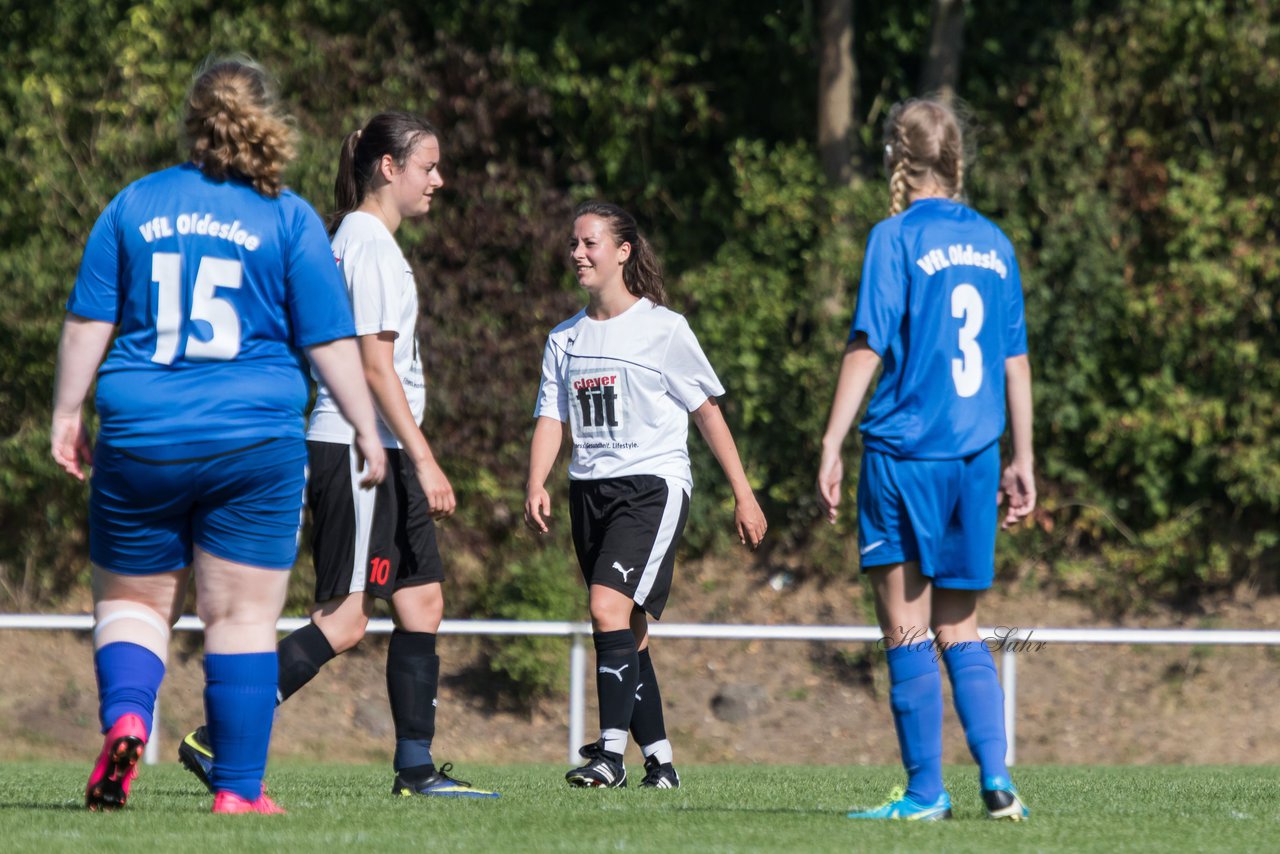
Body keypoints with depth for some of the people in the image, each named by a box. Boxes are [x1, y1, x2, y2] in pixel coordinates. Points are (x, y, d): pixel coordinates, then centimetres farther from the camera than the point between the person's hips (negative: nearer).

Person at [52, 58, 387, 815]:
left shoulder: (134, 205, 5)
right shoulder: (289, 219, -1)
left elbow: (88, 320, 5)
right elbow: (330, 341, -1)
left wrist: (68, 412, 13)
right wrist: (367, 430, 7)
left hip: (140, 440, 2)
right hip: (256, 444, -2)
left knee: (132, 600, 14)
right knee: (244, 616, 4)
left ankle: (126, 717, -13)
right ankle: (238, 789, 2)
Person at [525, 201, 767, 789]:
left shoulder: (663, 328, -3)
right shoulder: (565, 339, 12)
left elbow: (707, 411, 2)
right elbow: (551, 417, 7)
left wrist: (744, 496, 2)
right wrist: (537, 486, -11)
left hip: (653, 483, -6)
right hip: (590, 491, 6)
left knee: (610, 607, -23)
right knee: (627, 631, 7)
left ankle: (611, 751, -26)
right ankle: (659, 759, 15)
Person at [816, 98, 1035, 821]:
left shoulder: (898, 239, -7)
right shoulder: (993, 243, 10)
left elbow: (868, 348, -11)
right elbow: (1017, 360, 12)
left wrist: (832, 445, -8)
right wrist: (1022, 459, 17)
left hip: (906, 452, -5)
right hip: (975, 457, 5)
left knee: (907, 631, 1)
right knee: (961, 631, 12)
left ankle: (926, 791, 0)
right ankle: (997, 780, 0)